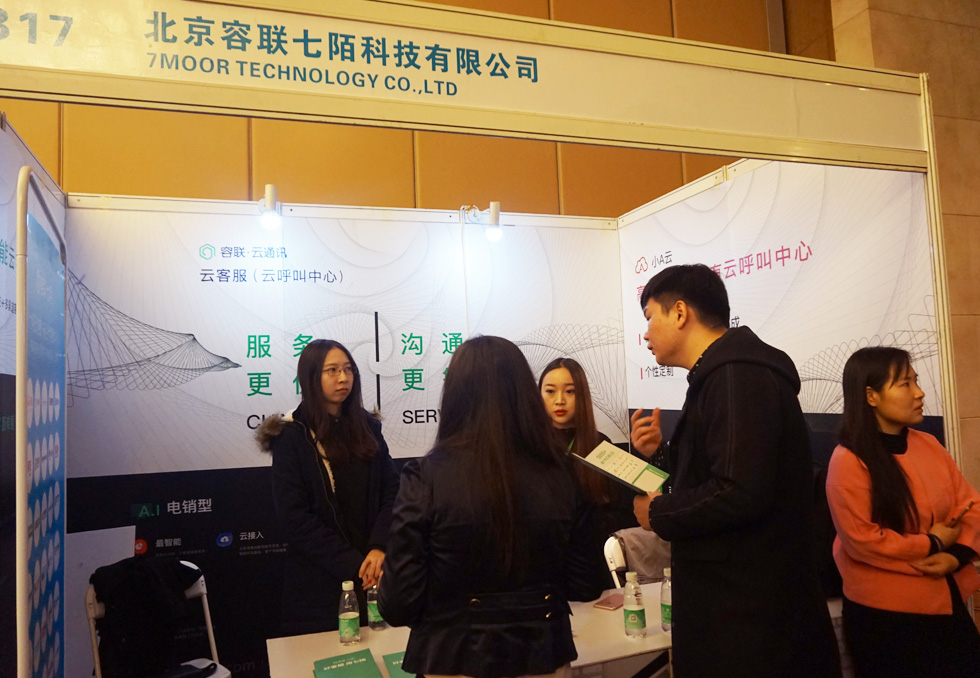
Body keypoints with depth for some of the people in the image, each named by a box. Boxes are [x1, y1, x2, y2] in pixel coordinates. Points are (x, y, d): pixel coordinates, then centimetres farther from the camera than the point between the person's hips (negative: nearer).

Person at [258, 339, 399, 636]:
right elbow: (294, 518, -11)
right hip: (318, 581, -3)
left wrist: (379, 548, -14)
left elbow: (391, 492, 2)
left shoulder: (367, 428, 6)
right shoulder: (292, 436, -6)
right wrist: (352, 564, -15)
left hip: (373, 573, 3)